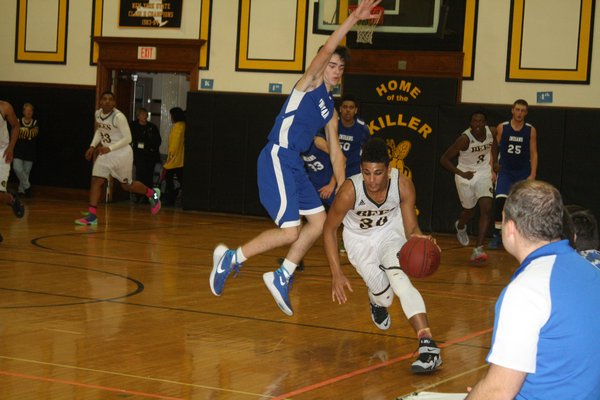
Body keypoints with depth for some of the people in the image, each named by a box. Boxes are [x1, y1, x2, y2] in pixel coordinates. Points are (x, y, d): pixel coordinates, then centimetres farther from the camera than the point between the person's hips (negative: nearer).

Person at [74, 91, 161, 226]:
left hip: (122, 154, -6)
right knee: (96, 181, -9)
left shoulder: (118, 116, -22)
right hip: (106, 153, 6)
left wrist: (110, 148, -29)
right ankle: (92, 216, -10)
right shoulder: (98, 114, 0)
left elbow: (128, 138, -20)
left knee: (127, 185, 9)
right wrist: (93, 146, 6)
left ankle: (152, 194, 36)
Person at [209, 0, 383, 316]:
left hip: (295, 165, 9)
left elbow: (335, 152, 22)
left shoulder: (331, 110, 20)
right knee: (290, 232, -14)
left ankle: (282, 278, 20)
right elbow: (326, 50, -18)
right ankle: (230, 259, 1)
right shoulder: (311, 82, 0)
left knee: (319, 221, 11)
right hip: (277, 158, -9)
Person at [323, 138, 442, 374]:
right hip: (360, 240, 1)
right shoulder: (350, 191, -32)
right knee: (384, 297, -4)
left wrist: (418, 239, -43)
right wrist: (336, 274, -20)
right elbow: (329, 229, -16)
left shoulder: (403, 185, -28)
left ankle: (427, 345, -36)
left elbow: (411, 228, -18)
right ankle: (377, 302, 37)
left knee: (399, 278, -27)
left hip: (391, 232, 0)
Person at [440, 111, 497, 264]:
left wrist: (494, 163, 14)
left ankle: (478, 250, -17)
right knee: (469, 211, 14)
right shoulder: (465, 138, -24)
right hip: (466, 176, -3)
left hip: (484, 174, 3)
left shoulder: (492, 132, -11)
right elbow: (444, 159, -19)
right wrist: (461, 173, -24)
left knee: (487, 210, -15)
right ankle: (460, 226, 53)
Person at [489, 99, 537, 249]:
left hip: (523, 173, 1)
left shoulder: (531, 130, -2)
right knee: (500, 201, -18)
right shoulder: (501, 128, -3)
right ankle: (497, 236, -9)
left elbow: (533, 154, -1)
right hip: (505, 171, -1)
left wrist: (532, 175, -8)